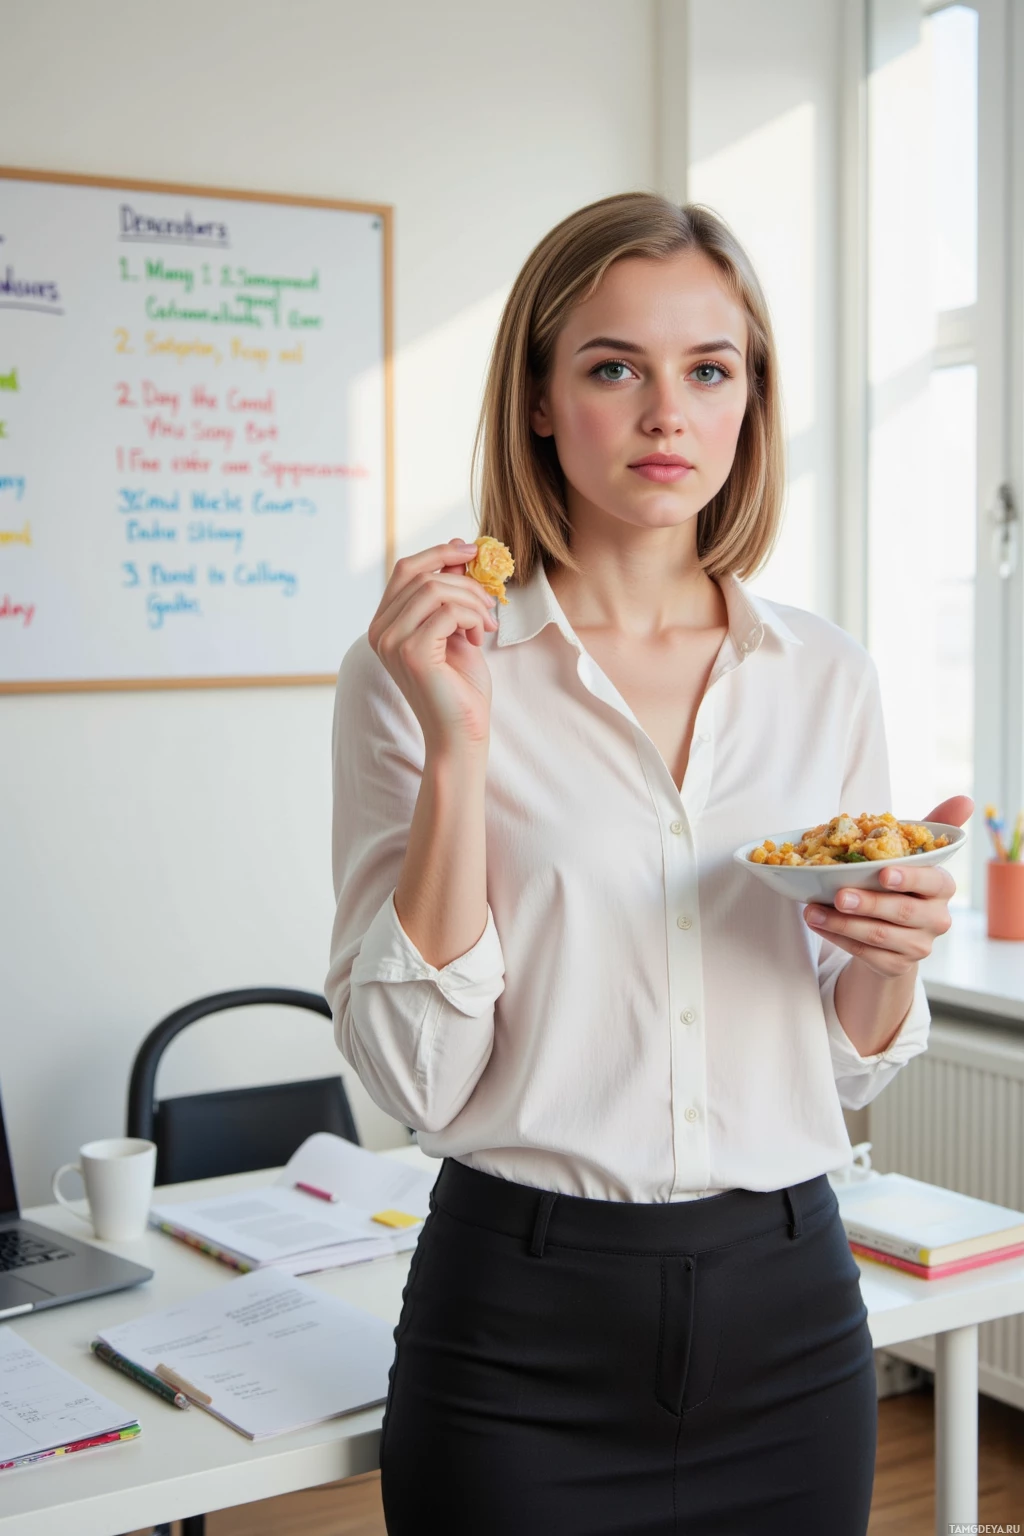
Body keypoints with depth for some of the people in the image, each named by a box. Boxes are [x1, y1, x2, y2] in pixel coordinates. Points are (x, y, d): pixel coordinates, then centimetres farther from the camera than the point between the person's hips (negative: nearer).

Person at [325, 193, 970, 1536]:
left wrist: (891, 952, -12)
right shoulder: (415, 670, -8)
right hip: (523, 1329, -3)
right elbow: (415, 1076, -13)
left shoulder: (827, 678, 2)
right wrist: (455, 746, -21)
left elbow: (851, 1066, 9)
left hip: (789, 1314, 3)